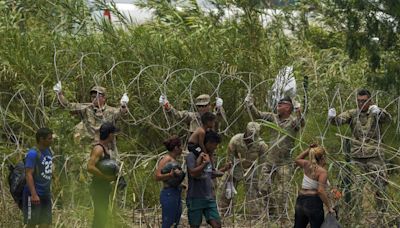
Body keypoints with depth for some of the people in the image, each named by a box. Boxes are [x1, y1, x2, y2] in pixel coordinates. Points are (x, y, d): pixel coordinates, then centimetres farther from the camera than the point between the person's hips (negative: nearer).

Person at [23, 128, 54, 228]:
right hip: (35, 195, -8)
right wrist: (34, 194, -27)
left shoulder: (48, 151, 10)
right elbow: (28, 174, -21)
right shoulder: (33, 153, -15)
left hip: (46, 194, 8)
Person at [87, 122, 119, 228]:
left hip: (104, 187, 10)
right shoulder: (98, 149, -17)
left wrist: (112, 175, 11)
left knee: (102, 217, 14)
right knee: (100, 217, -9)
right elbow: (90, 167, -28)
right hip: (98, 187, -10)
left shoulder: (105, 148, 14)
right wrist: (106, 176, -23)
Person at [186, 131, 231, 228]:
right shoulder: (192, 156, -8)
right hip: (195, 199, -6)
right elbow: (193, 173, -23)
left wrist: (224, 169, 18)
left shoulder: (209, 157, 15)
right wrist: (205, 163, -22)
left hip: (209, 198, 6)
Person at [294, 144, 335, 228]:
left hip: (300, 202, 7)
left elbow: (297, 160, 31)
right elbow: (321, 191, -21)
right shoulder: (322, 171, -11)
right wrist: (329, 207, -16)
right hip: (313, 203, -7)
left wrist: (308, 150, 20)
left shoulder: (307, 165, 8)